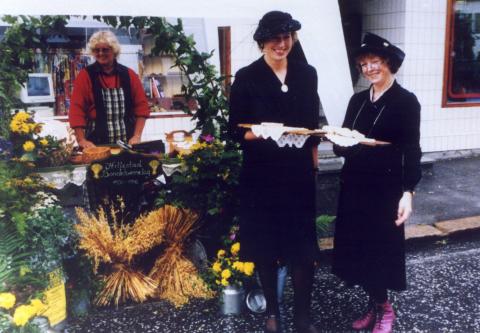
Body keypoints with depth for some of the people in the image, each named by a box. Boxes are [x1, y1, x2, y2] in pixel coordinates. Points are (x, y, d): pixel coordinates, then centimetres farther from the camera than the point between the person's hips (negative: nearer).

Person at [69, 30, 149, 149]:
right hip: (96, 144, -2)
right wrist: (81, 139, -12)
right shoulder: (85, 76, 1)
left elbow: (141, 106, 5)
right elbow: (76, 110, -4)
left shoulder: (129, 75, 6)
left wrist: (137, 136, -4)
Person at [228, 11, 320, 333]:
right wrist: (260, 134, -24)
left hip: (299, 171, 2)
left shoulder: (307, 74, 6)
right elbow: (235, 129, -5)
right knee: (266, 244, 8)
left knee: (303, 244, 2)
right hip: (262, 173, -2)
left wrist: (313, 160, 10)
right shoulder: (247, 77, -5)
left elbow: (313, 124, 13)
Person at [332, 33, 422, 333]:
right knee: (358, 247, 9)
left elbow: (412, 151, -9)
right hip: (354, 185, 6)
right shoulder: (358, 100, 11)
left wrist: (408, 192, -16)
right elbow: (342, 144, 12)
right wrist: (339, 141, -11)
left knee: (381, 248, 3)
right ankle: (376, 306, 27)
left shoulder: (406, 101, -6)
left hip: (386, 187, -5)